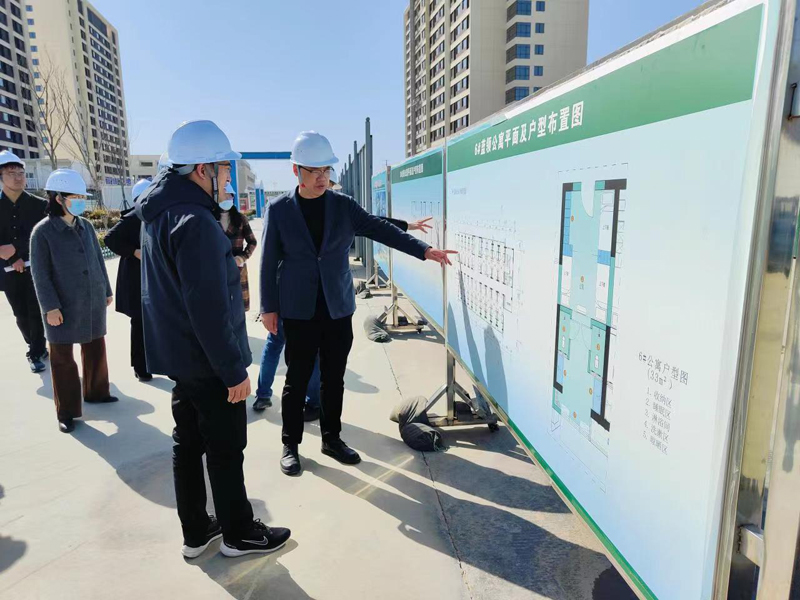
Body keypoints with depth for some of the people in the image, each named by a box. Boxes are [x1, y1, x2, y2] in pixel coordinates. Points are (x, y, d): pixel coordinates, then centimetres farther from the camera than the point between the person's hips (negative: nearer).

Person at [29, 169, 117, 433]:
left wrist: (107, 291, 13)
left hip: (93, 302, 5)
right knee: (63, 358, 5)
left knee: (95, 349, 16)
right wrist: (50, 307, -14)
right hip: (63, 306, -5)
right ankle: (66, 412, 15)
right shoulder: (43, 231, -10)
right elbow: (40, 273, -11)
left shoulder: (86, 226, 5)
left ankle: (96, 392, 36)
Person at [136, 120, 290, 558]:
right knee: (226, 449, 6)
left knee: (188, 444, 17)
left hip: (178, 355, 10)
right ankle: (239, 534, 23)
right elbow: (209, 310, -25)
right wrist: (234, 370, -20)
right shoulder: (196, 222, -23)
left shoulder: (159, 213, 9)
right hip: (207, 361, -9)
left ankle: (196, 532, 32)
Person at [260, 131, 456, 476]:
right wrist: (269, 307, -2)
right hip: (299, 311, -2)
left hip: (338, 308, 2)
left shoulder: (343, 206, 3)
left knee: (334, 379, 10)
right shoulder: (278, 209, -2)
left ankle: (332, 439, 28)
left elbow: (380, 230, -3)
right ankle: (291, 445, 23)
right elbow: (269, 261, 0)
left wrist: (424, 250, -13)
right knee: (297, 379, 5)